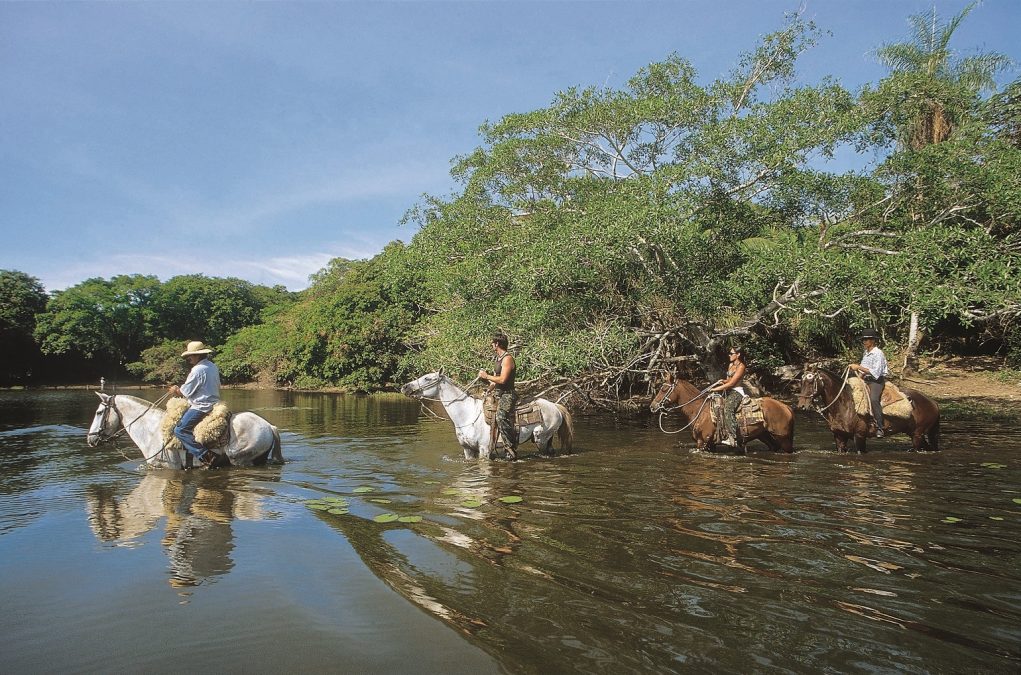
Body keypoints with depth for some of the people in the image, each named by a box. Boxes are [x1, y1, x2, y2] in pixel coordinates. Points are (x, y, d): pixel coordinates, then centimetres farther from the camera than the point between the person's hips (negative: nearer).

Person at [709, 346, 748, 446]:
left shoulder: (741, 367, -11)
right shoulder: (731, 365, 15)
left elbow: (731, 383, -17)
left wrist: (715, 389, -18)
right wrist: (722, 381, 2)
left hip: (737, 392, -10)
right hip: (728, 391, 10)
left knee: (728, 409, -32)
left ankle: (732, 438, -38)